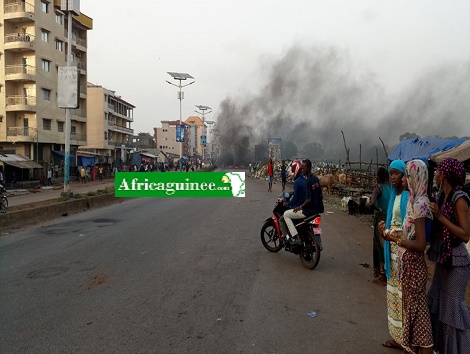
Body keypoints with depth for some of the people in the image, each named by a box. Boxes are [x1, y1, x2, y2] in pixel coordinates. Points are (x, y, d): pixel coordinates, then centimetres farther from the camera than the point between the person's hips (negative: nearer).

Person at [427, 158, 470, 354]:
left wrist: (440, 216, -24)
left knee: (452, 304, 4)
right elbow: (436, 227, 6)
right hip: (443, 257, 8)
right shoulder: (441, 196, 5)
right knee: (435, 301, 18)